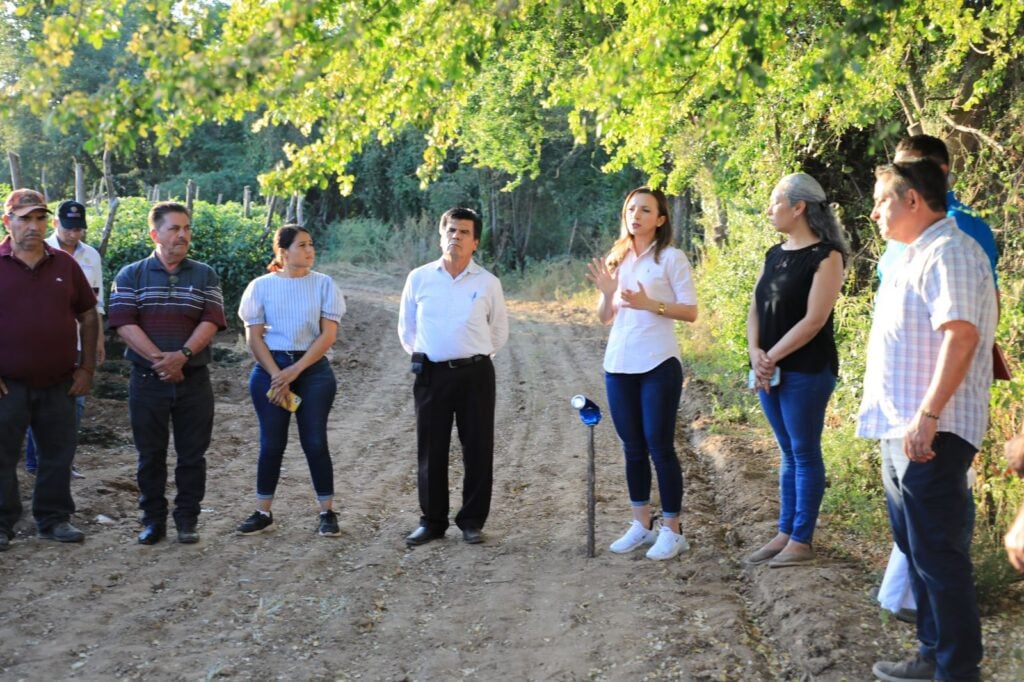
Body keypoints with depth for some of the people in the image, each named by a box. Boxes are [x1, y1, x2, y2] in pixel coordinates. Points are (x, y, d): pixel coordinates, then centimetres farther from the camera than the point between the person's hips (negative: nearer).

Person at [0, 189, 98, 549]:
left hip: (59, 383, 3)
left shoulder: (64, 264, 6)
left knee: (58, 455, 10)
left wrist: (87, 368, 5)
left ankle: (54, 519, 23)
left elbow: (89, 316, 11)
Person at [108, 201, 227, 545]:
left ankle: (187, 520, 15)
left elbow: (210, 322, -5)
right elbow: (124, 323, -6)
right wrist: (159, 359, -17)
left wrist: (183, 355, -20)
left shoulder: (205, 276, 6)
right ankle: (153, 520, 18)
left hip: (194, 379, 1)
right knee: (150, 455, 7)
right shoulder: (130, 275, 3)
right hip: (147, 380, -1)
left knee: (192, 455, 4)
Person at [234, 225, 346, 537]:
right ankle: (263, 512, 12)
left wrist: (295, 371, -10)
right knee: (271, 443, 3)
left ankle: (327, 512, 7)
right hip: (270, 368, 0)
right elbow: (254, 337, 1)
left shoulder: (324, 284, 1)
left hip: (313, 369, 0)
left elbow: (328, 335, -4)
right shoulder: (261, 286, 2)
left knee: (315, 441, -1)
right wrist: (277, 376, -9)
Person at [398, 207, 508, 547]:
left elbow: (499, 332, 12)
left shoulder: (488, 283, 1)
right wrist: (421, 357, 11)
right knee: (430, 450, 5)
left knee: (478, 449, 2)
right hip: (431, 374, 1)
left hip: (475, 374, -1)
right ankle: (432, 521, 16)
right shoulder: (419, 278, 3)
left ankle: (472, 522, 13)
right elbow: (406, 328, 13)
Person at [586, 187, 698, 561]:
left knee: (659, 446, -4)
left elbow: (690, 311, -8)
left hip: (658, 365, -6)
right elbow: (605, 318, 13)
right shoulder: (615, 259, 11)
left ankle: (672, 530, 5)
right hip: (618, 364, 6)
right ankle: (641, 524, 22)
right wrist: (607, 292, -7)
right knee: (632, 447, 12)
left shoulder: (671, 258, -4)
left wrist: (648, 304, -20)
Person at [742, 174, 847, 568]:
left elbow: (814, 320, -16)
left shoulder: (826, 256, -10)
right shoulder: (774, 255, 13)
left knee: (805, 453, 0)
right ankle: (784, 534, 20)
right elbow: (756, 309, 10)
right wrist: (755, 353, -7)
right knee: (788, 453, 13)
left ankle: (802, 542, 7)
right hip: (769, 370, 7)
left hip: (806, 370, -7)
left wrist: (772, 357, -15)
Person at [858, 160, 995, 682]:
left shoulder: (948, 252, -14)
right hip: (902, 429, 11)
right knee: (915, 546, 17)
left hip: (929, 434, -11)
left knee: (938, 553, -5)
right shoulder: (915, 255, 18)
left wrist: (928, 415, -30)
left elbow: (961, 334, -25)